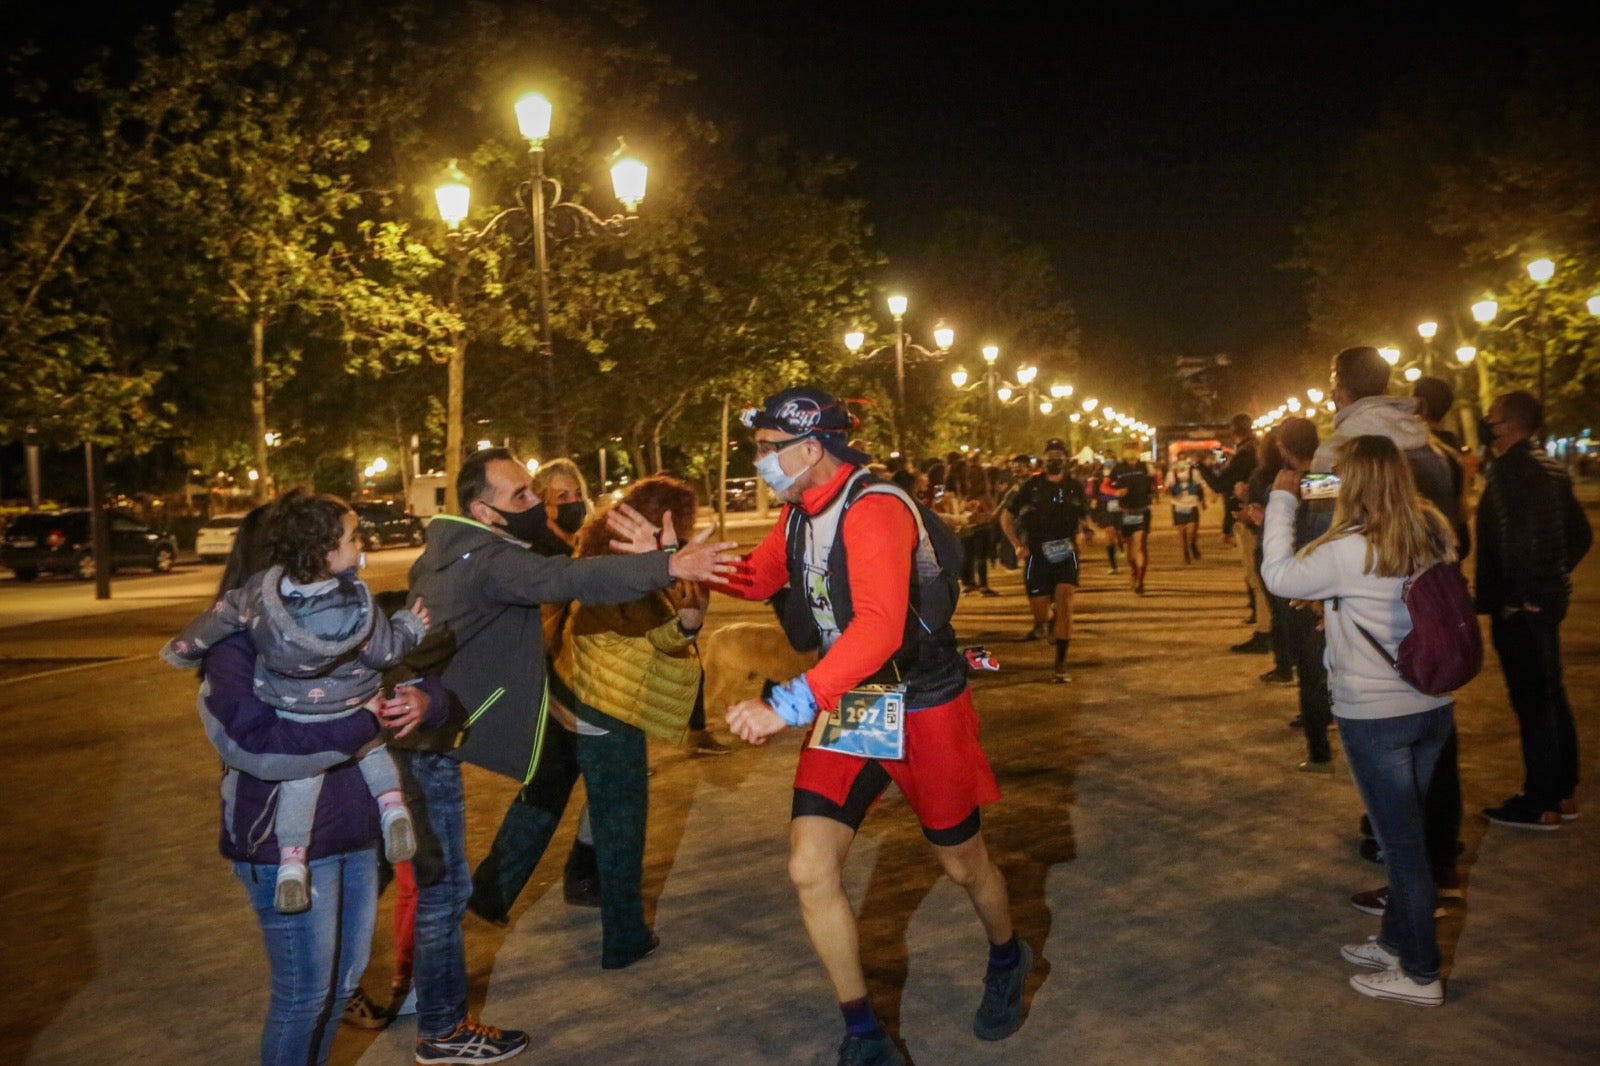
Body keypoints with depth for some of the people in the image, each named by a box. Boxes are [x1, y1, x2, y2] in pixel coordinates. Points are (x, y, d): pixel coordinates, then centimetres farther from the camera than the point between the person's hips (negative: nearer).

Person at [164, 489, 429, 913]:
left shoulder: (260, 589, -15)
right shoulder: (356, 603, -25)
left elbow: (220, 617, 2)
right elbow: (385, 652, -14)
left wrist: (182, 649, 19)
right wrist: (410, 625, 5)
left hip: (292, 721, 2)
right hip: (352, 715, -2)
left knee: (300, 778, 20)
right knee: (372, 744, 27)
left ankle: (292, 860, 16)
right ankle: (392, 802, 9)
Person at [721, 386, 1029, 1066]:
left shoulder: (874, 509, -26)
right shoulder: (800, 515, 3)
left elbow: (880, 626, -39)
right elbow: (753, 581, 10)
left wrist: (792, 704, -48)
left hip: (923, 709, -6)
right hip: (847, 707, 6)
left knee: (962, 863, 15)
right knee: (810, 870, -7)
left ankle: (1007, 961, 49)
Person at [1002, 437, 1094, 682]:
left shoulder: (1075, 486, 4)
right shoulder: (1031, 486, 0)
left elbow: (1083, 518, 14)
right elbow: (1007, 516, 7)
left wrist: (1087, 529, -10)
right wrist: (1017, 544, -6)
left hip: (1065, 552, 0)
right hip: (1037, 554, 0)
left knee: (1064, 601, -19)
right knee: (1039, 612, 4)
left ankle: (1061, 664, -14)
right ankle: (1041, 625, 44)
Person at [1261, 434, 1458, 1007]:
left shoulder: (1350, 551, -22)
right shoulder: (1433, 533, 1)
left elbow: (1279, 575, -11)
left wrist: (1281, 501, -2)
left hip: (1373, 713, -7)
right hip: (1434, 705, 7)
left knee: (1401, 838, 5)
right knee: (1405, 830, 20)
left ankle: (1420, 974, 18)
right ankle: (1397, 940, 36)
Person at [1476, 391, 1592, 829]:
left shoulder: (1511, 470, -17)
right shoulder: (1547, 467, 14)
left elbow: (1516, 542, -25)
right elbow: (1580, 534, 18)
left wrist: (1514, 595, -18)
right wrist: (1551, 576, 18)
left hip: (1519, 606, -10)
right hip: (1547, 597, 10)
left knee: (1532, 700, -3)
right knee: (1550, 695, 16)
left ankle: (1540, 803, 5)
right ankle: (1562, 793, 27)